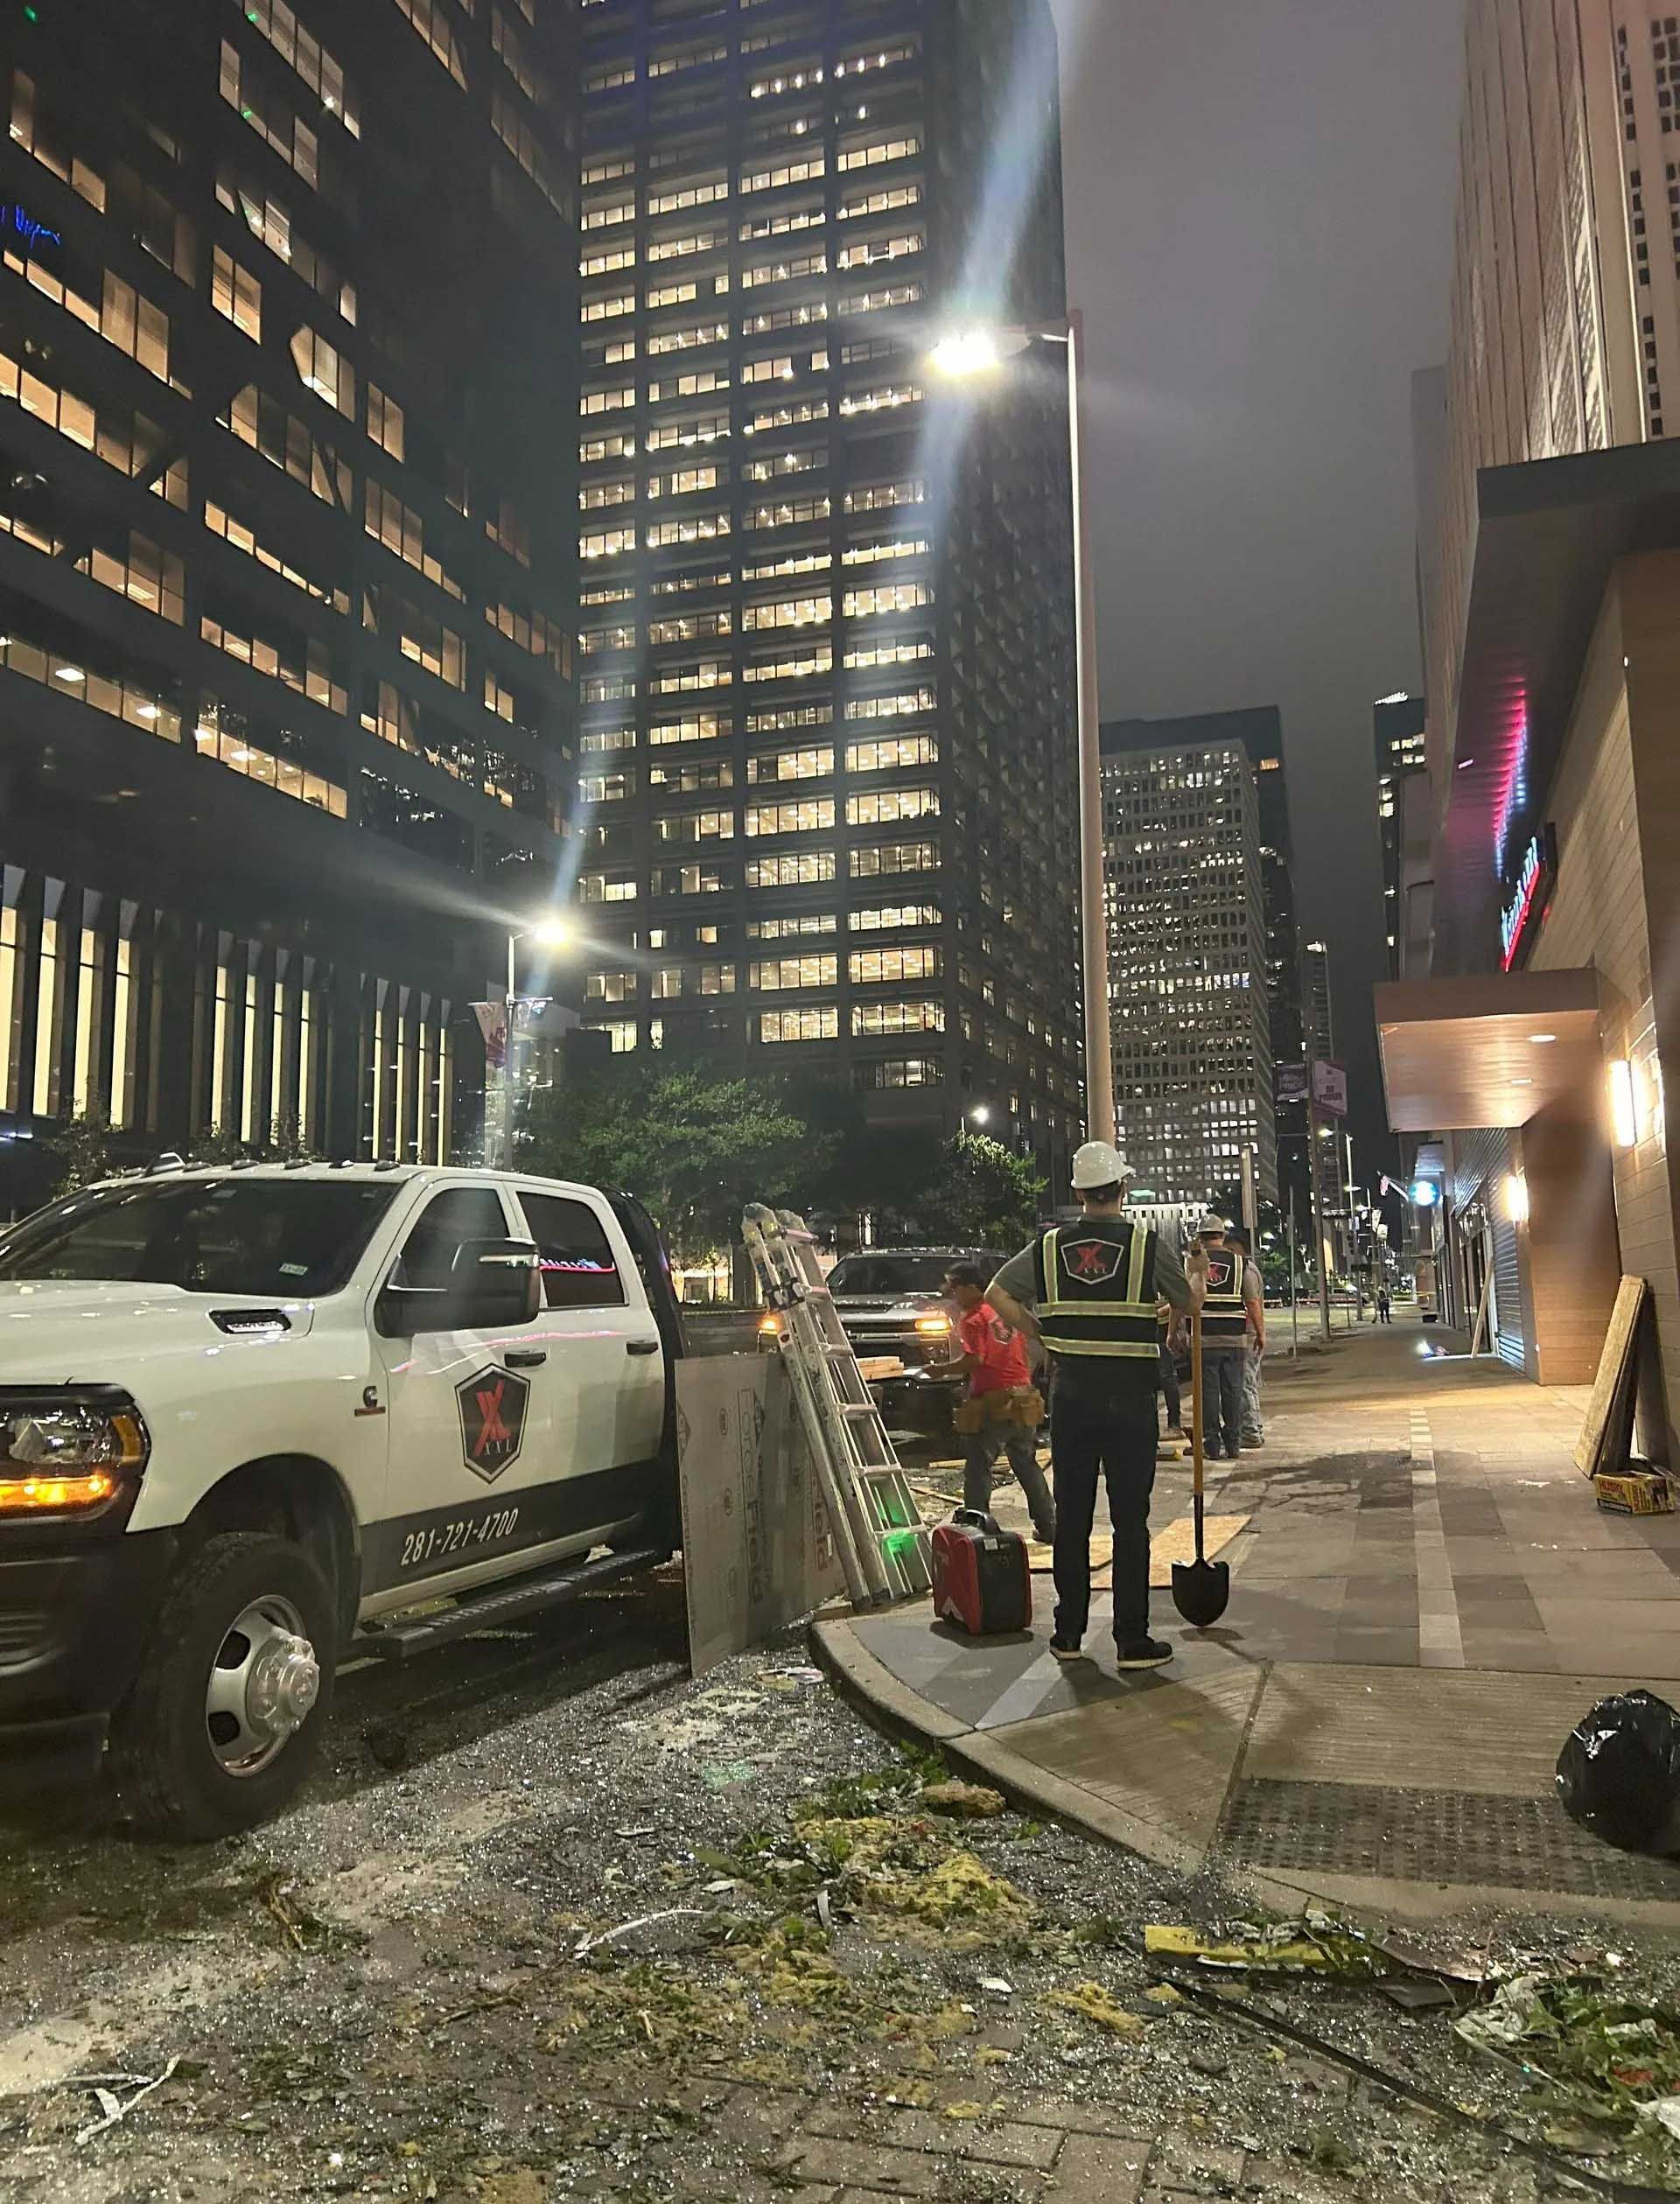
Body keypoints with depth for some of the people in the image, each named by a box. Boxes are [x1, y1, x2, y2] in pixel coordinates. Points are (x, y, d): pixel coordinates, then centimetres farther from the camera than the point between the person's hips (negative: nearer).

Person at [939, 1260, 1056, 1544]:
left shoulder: (973, 1318, -9)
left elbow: (975, 1359, -21)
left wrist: (941, 1369, -10)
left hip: (993, 1404, -7)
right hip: (1023, 1398, 7)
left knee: (978, 1470, 1)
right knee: (1028, 1467, 17)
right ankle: (1049, 1528, 22)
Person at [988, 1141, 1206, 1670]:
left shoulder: (1049, 1246, 1)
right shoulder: (1147, 1245, -6)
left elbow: (998, 1294, 5)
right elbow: (1190, 1301, 7)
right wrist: (1197, 1273, 28)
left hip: (1070, 1397, 3)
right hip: (1130, 1399, -3)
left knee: (1071, 1517, 11)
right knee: (1130, 1520, 3)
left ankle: (1069, 1634, 18)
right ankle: (1132, 1641, 7)